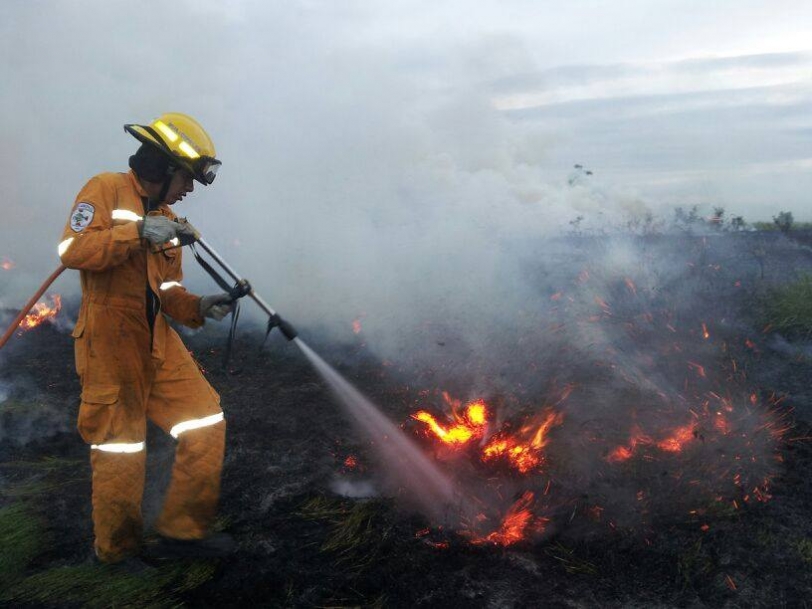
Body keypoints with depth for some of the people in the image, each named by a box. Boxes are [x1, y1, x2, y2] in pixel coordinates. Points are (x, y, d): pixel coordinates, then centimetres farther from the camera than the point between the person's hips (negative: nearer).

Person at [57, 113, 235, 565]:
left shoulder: (167, 218, 18)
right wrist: (138, 232, -25)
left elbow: (166, 290, 14)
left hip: (159, 344, 8)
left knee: (206, 421, 3)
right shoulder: (106, 191, -4)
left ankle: (183, 531, 14)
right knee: (120, 449, 2)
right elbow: (72, 251, -18)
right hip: (110, 343, -7)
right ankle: (117, 552, 22)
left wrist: (199, 307, -5)